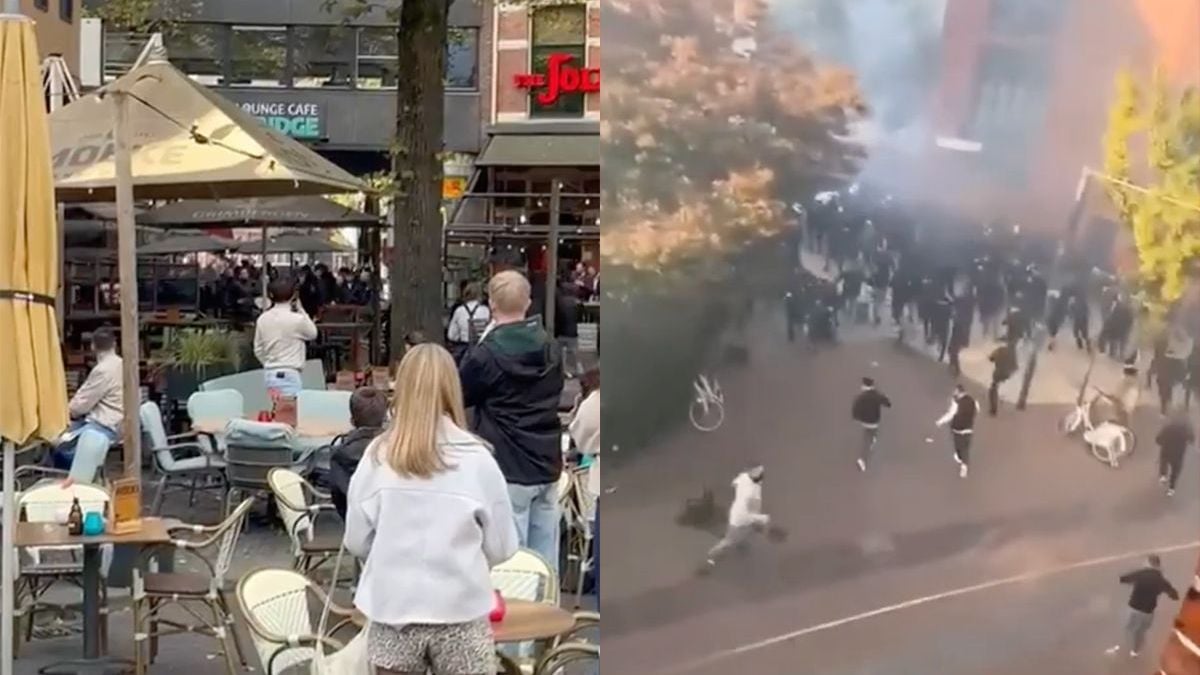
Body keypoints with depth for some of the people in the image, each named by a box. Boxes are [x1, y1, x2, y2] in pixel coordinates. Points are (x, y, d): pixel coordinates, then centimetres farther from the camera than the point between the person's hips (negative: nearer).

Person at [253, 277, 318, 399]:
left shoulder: (262, 319, 5)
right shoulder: (297, 319, -12)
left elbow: (258, 350, 10)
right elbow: (313, 333, 9)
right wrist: (300, 309, 11)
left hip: (270, 374, 6)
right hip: (289, 374, -6)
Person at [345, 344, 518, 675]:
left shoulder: (378, 456, -6)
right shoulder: (476, 459, -10)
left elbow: (356, 541, 1)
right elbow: (502, 546, -4)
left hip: (393, 610, 2)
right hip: (461, 611, -2)